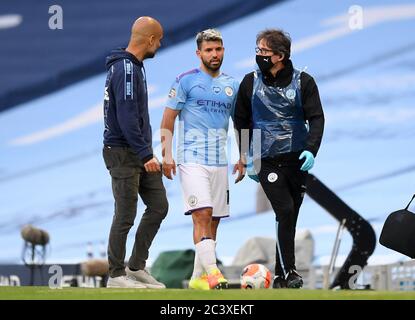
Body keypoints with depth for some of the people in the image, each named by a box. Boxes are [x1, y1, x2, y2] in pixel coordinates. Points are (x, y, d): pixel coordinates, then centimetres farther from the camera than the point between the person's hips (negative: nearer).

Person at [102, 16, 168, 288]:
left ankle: (137, 266, 16)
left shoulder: (134, 66, 13)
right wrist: (145, 155, -22)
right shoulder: (126, 69, -18)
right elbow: (127, 118, -23)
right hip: (124, 153, -10)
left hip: (139, 152, 10)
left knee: (159, 206, 9)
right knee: (126, 216, -2)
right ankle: (117, 275, 8)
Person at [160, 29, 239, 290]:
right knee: (202, 214, -18)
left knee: (214, 220, 6)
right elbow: (168, 120, -1)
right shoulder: (186, 81, -1)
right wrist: (167, 154, -10)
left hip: (220, 162, 6)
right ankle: (212, 272, -25)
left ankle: (198, 277, 14)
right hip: (192, 160, -5)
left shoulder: (232, 85, 14)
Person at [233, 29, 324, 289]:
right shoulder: (251, 82, 4)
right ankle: (287, 272, -15)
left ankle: (281, 274, 17)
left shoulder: (303, 82, 1)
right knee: (285, 211, -17)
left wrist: (311, 149, -18)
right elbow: (242, 121, 13)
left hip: (297, 160, 2)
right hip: (266, 160, -1)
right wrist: (246, 159, 12)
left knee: (290, 217, 7)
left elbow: (316, 118, -2)